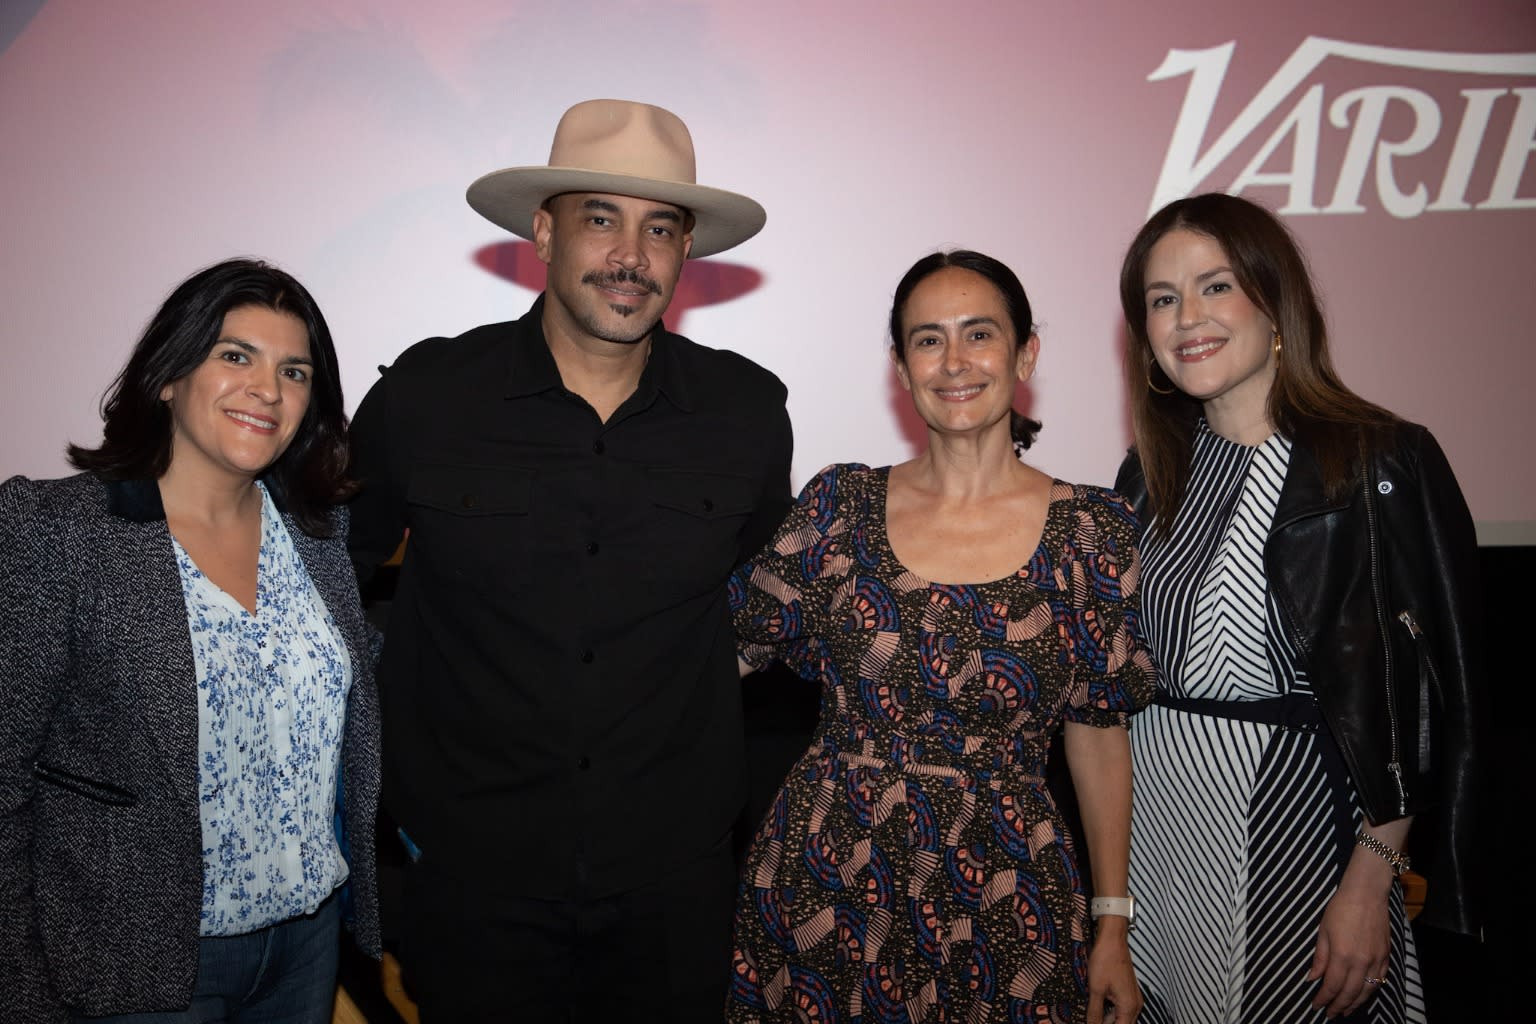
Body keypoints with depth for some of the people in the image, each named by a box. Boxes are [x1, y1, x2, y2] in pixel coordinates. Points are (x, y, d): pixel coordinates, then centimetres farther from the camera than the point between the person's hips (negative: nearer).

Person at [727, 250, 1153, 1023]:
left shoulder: (1091, 529, -3)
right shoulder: (841, 503, 0)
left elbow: (1098, 734, 2)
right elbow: (729, 646, 4)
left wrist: (1113, 926, 3)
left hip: (1000, 897, -1)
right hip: (822, 888, 1)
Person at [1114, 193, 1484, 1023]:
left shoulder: (1383, 464, -10)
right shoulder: (1153, 471, 6)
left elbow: (1414, 696, -11)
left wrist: (1370, 882, -14)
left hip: (1295, 821, -5)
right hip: (1153, 808, 5)